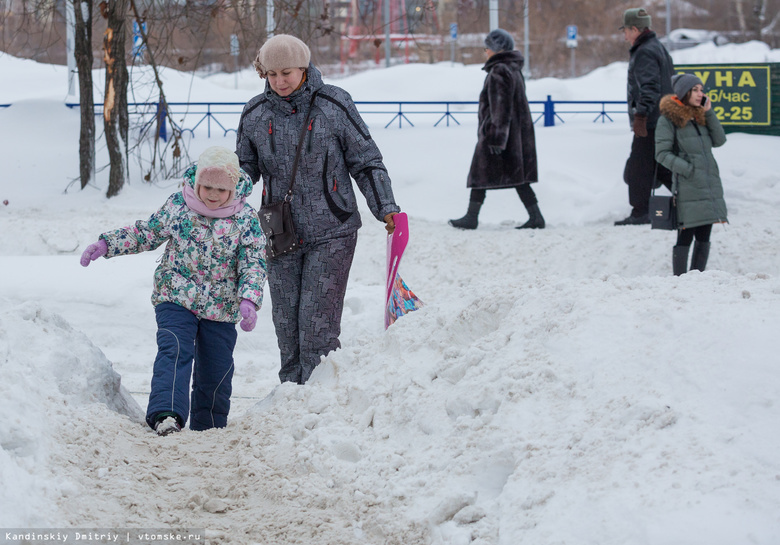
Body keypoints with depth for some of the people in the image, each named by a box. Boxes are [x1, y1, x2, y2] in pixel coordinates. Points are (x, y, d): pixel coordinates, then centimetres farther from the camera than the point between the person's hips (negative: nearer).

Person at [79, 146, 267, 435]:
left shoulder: (246, 219, -8)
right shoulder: (177, 205, -4)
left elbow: (254, 263, -10)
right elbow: (147, 233, 9)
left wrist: (249, 300, -26)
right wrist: (106, 244, 3)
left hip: (221, 308, 1)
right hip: (175, 298, -1)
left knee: (215, 371, 9)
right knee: (175, 351, -24)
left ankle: (209, 429, 28)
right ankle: (166, 415, -39)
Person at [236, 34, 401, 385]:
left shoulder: (334, 105, -5)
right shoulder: (255, 114, 4)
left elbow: (365, 161, 2)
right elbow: (245, 168, 18)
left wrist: (385, 207, -5)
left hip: (331, 232, -3)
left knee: (318, 321, -10)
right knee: (286, 323, 6)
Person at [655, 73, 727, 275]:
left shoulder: (700, 115, 16)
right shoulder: (668, 118, -4)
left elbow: (719, 140, 8)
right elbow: (662, 153, -8)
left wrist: (708, 112, 2)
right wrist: (688, 170, -15)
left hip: (710, 184, 6)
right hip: (688, 188, -6)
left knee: (704, 235, 8)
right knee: (686, 235, -7)